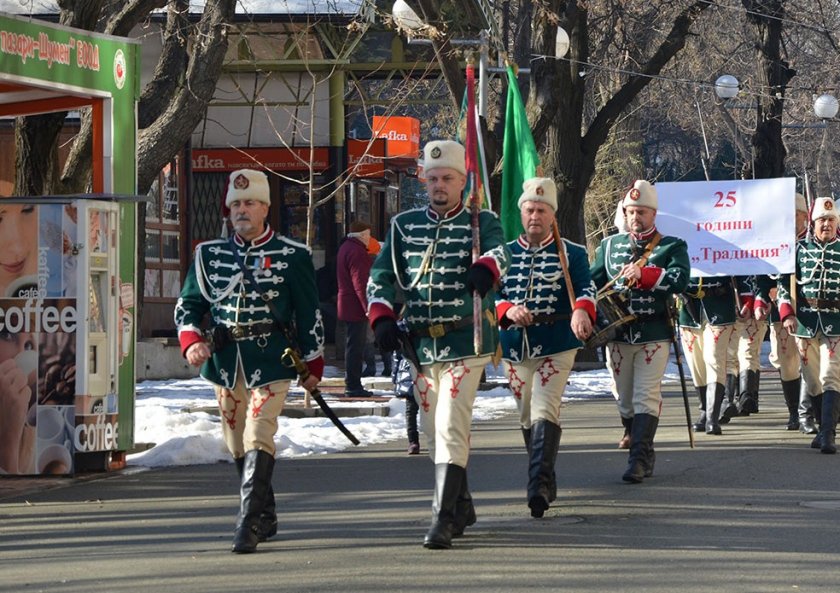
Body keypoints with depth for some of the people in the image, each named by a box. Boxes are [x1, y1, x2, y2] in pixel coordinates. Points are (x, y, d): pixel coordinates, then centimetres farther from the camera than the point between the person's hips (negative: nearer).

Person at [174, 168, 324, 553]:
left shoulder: (291, 256, 2)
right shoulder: (209, 255, 11)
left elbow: (309, 313, 5)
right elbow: (188, 304, 13)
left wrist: (312, 365, 5)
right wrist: (191, 341, -6)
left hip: (270, 361, -4)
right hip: (225, 362, 4)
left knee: (258, 439, -15)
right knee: (237, 444, 9)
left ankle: (250, 523, -17)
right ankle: (266, 517, 24)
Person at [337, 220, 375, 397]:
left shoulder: (345, 248, 18)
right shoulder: (356, 251, -16)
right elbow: (360, 281, -23)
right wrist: (367, 306, -25)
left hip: (347, 305, 11)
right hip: (356, 306, -11)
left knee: (354, 345, 15)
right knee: (356, 345, -9)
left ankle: (352, 384, 20)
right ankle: (353, 386, -9)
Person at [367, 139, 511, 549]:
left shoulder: (481, 223, 1)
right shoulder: (404, 225, 11)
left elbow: (499, 252, -20)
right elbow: (381, 275, 7)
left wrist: (485, 268, -44)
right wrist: (382, 318, -10)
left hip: (464, 342, -5)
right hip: (419, 343, 5)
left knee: (451, 428, -15)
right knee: (433, 430, 14)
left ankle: (443, 518, -16)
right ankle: (462, 506, 30)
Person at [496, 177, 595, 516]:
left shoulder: (572, 254, 2)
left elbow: (586, 288, -14)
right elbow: (490, 294, 4)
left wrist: (581, 310, -37)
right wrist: (507, 309, -19)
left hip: (556, 348, -4)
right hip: (514, 349, 4)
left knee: (544, 412, -18)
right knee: (527, 418, 11)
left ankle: (539, 486, -25)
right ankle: (545, 482, 26)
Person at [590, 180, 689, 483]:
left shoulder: (672, 247, 2)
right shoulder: (609, 246, 13)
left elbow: (680, 280, -15)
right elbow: (593, 283, 12)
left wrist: (643, 273, -23)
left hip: (654, 334, -4)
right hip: (617, 334, 4)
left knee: (646, 398, -10)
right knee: (624, 400, 8)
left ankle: (639, 459, -13)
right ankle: (643, 454, 22)